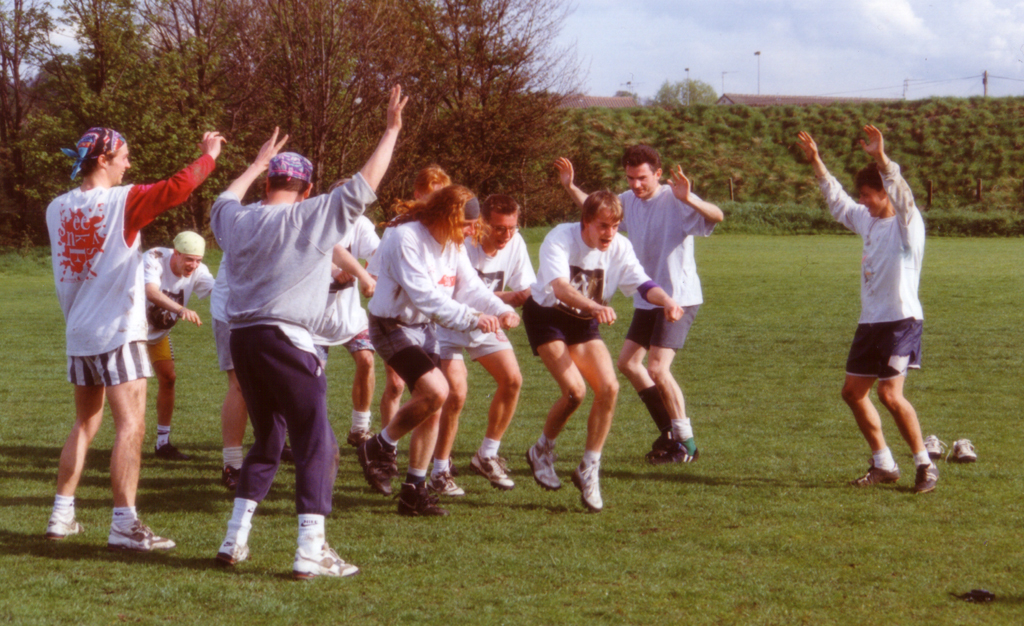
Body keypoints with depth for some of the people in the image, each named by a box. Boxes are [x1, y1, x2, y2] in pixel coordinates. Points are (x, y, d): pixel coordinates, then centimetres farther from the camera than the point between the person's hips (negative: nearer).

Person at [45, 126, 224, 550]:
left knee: (85, 425, 17)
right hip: (117, 332, -7)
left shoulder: (57, 210, 6)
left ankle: (61, 515, 17)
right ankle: (123, 524, -12)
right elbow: (176, 189, -18)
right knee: (130, 425, -6)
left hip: (77, 333, 7)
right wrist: (209, 154, -6)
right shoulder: (121, 201, -13)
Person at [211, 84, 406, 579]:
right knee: (316, 444, -1)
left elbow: (225, 201, 35)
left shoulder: (238, 221, 10)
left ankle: (235, 539, 18)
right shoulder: (314, 217, -4)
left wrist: (257, 164, 48)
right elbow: (365, 183, -1)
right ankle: (311, 551, -9)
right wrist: (391, 131, 9)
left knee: (266, 440, 20)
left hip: (241, 338, 6)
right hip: (285, 339, -6)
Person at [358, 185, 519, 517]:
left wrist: (502, 311, -21)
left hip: (424, 327, 9)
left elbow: (471, 287, -2)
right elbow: (424, 295, -30)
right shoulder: (405, 237, -23)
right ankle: (380, 448, -4)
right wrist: (472, 318, -38)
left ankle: (414, 490, 15)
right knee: (435, 390, -25)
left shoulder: (452, 244, 5)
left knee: (432, 411, 5)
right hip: (392, 325, -9)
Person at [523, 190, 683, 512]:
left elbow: (643, 283, -21)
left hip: (584, 323, 5)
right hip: (545, 315, -5)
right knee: (575, 390, -22)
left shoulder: (619, 247, -12)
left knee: (608, 387, -14)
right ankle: (542, 451, 6)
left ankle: (588, 470, 1)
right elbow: (559, 286, -43)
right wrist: (595, 307, -60)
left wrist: (666, 301, -44)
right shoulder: (560, 238, -27)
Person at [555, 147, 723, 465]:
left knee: (657, 368, -17)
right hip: (646, 298, 9)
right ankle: (670, 432, 26)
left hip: (679, 298, -9)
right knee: (628, 362, 14)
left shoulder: (674, 200, -19)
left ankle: (686, 444, -3)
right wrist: (570, 187, 9)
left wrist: (689, 200, -52)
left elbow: (716, 216, -35)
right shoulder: (628, 201, 4)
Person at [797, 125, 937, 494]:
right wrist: (816, 162, 20)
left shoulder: (907, 223, -10)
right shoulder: (868, 220, 14)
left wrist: (881, 158, -41)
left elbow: (901, 195, -29)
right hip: (871, 321, 9)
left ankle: (924, 465, -5)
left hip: (902, 320, -9)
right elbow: (838, 202, 25)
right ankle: (884, 464, 17)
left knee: (890, 394, -17)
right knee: (853, 391, 8)